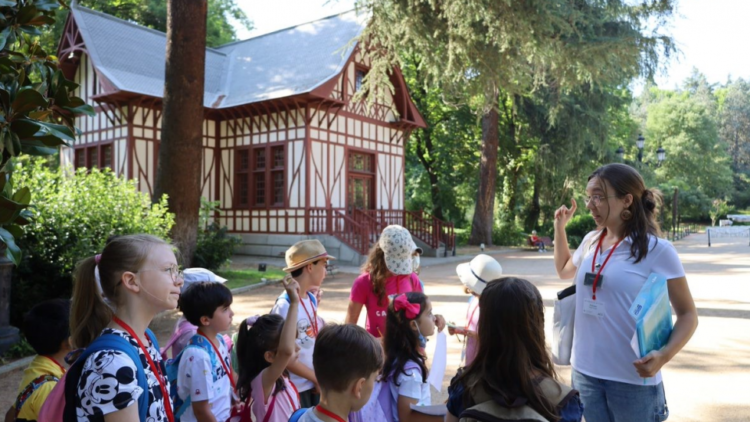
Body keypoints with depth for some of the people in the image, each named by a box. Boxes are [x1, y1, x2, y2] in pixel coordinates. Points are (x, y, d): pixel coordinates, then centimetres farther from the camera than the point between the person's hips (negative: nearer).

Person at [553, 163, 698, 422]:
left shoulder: (657, 250, -12)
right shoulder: (590, 242, 5)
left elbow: (688, 314, -8)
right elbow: (564, 271, 25)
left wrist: (665, 355, -24)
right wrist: (560, 226, 15)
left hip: (633, 378, -5)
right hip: (585, 370, 5)